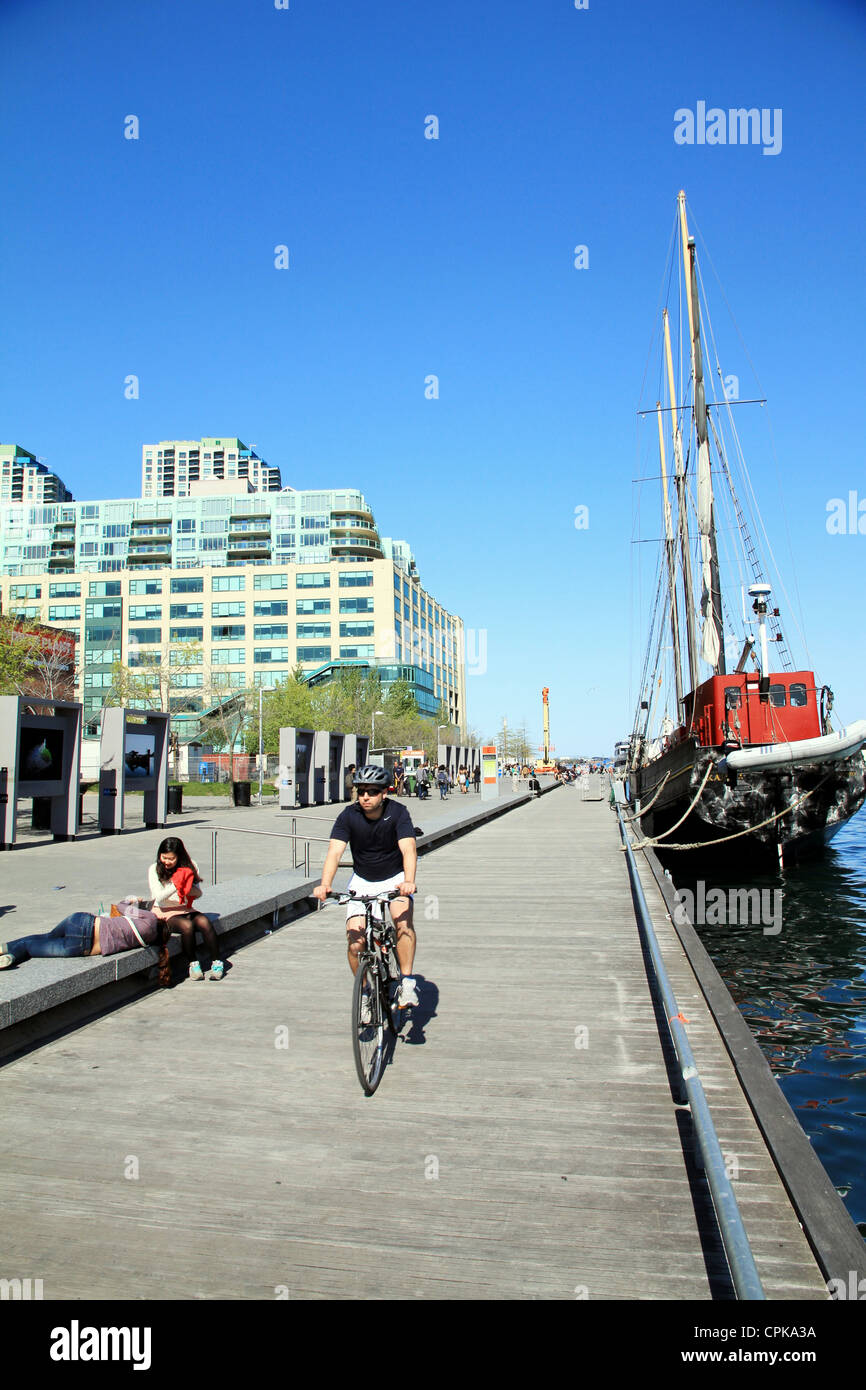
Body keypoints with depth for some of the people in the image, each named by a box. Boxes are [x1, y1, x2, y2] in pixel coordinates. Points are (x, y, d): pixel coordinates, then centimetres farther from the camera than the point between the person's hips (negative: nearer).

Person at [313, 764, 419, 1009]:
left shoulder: (398, 813, -19)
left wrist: (409, 881, -50)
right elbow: (334, 852, -26)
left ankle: (407, 982, -14)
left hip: (395, 878, -1)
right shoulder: (348, 816, -16)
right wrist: (324, 885, -44)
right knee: (355, 943, -10)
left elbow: (408, 849, -32)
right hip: (363, 881, 2)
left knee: (403, 922, -29)